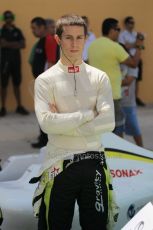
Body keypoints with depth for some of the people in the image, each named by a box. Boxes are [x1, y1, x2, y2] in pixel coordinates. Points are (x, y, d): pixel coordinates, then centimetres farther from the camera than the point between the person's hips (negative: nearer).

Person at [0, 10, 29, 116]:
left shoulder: (17, 31, 8)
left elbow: (23, 45, -3)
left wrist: (9, 44, -13)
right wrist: (16, 44, -13)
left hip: (16, 61, 3)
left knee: (17, 84, 9)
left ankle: (19, 106, 16)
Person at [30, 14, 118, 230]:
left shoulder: (100, 78, 3)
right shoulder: (45, 80, -2)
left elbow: (108, 122, -9)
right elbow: (47, 122, -16)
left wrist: (63, 123, -12)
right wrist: (88, 113, -12)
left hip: (94, 162, 2)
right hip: (59, 164, -1)